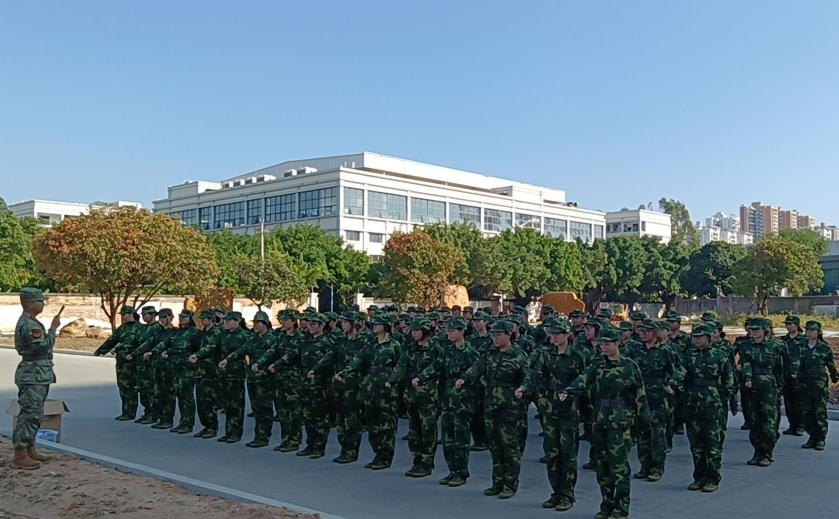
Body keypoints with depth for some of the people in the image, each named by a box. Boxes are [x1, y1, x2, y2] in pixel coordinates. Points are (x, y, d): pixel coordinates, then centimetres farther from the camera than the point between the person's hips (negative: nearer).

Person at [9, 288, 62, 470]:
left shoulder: (30, 322, 16)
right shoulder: (28, 324, -17)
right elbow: (43, 347, -24)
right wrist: (52, 329, -16)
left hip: (39, 376, 11)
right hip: (33, 375, -11)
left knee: (33, 414, 16)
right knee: (29, 414, -9)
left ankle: (30, 451, 24)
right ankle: (19, 457, -6)